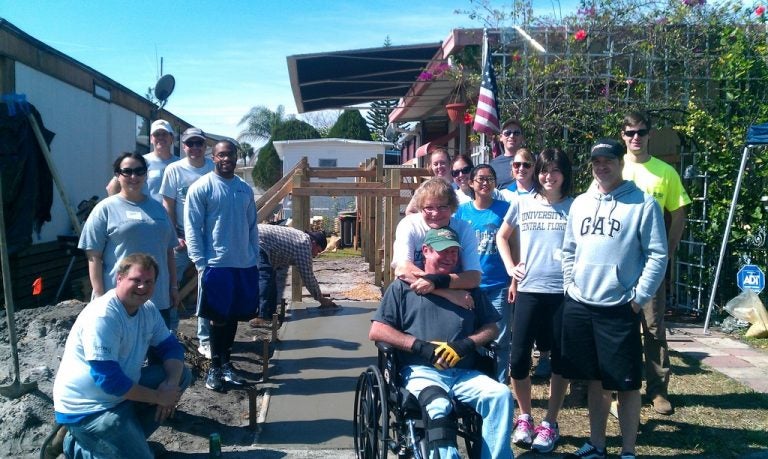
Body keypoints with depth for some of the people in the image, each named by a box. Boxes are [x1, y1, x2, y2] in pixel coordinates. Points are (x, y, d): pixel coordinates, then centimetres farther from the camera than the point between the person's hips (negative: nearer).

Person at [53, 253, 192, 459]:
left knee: (182, 375, 2)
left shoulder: (148, 309, 0)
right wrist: (158, 396, -20)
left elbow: (171, 347, 3)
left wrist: (171, 383, -18)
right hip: (86, 407, -9)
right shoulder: (102, 317, -27)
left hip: (122, 392, 9)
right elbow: (110, 380, -29)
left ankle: (130, 433, 7)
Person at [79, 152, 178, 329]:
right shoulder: (105, 209, -2)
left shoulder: (157, 208, 13)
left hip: (159, 297, 5)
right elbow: (94, 256, -5)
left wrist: (173, 286, 12)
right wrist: (99, 295, -11)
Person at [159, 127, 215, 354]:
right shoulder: (174, 170, -4)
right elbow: (168, 206, -2)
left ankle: (205, 340, 16)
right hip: (182, 236, -1)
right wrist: (174, 236, -7)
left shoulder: (214, 169, -4)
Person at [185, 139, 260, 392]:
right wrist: (200, 264, -13)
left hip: (245, 265, 5)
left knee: (233, 317, 13)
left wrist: (255, 259, 11)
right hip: (217, 265, -5)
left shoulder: (245, 189, 12)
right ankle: (215, 367, 17)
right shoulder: (201, 188, -5)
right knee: (218, 319, 3)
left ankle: (226, 362, 27)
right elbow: (192, 229, -8)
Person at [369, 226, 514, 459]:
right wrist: (421, 346, -8)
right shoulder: (403, 286, 12)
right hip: (421, 371, -3)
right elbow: (376, 331, 4)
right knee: (438, 405, -36)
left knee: (501, 394, -26)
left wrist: (466, 344, -5)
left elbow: (491, 328, 18)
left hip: (464, 373, 3)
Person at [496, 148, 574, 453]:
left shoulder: (574, 206, 1)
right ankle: (524, 418, 23)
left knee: (560, 358, 7)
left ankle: (550, 424, 23)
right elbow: (502, 236, 18)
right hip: (528, 290, 1)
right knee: (519, 358, 1)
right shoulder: (522, 203, 6)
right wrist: (510, 268, 6)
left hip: (563, 292, -1)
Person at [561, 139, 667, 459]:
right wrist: (569, 285, 8)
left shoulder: (643, 203, -6)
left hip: (619, 309, -5)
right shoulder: (580, 203, 10)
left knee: (626, 383, 3)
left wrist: (639, 298, -11)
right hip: (578, 306, 5)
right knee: (595, 380, 16)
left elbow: (657, 255, -8)